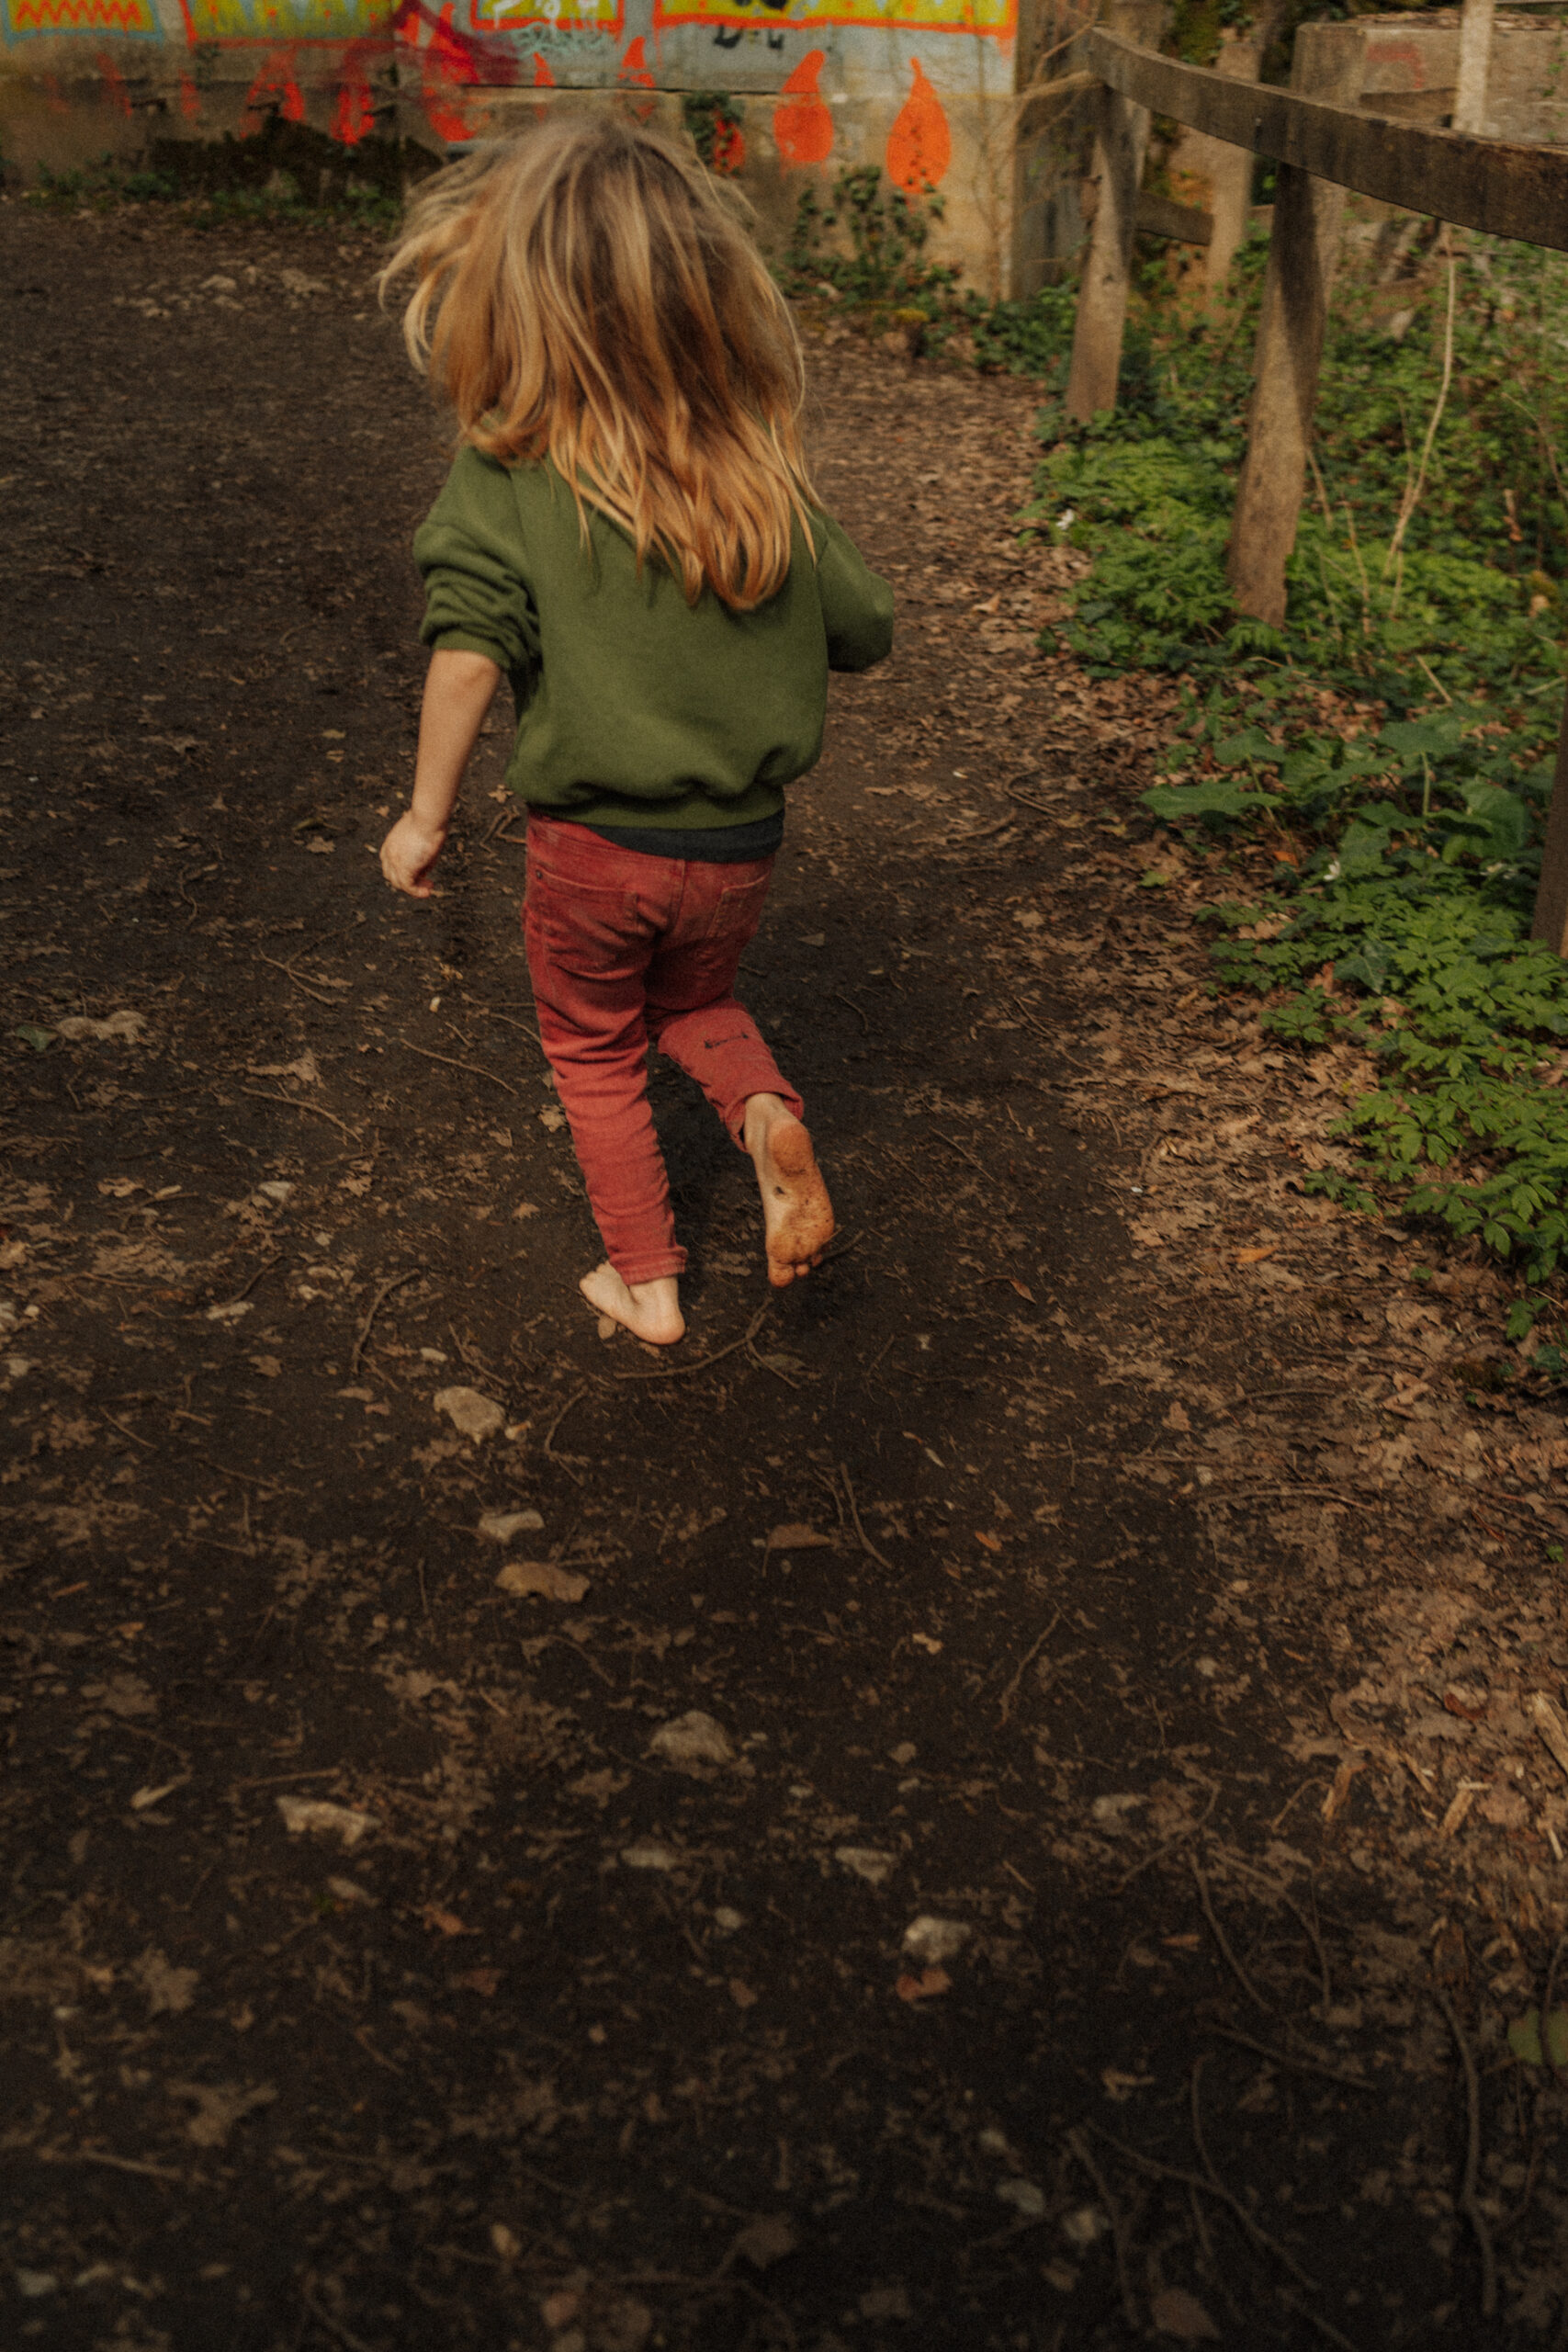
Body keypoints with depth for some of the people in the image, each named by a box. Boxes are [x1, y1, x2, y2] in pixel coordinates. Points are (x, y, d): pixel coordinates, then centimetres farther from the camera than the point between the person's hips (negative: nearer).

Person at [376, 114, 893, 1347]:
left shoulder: (503, 481, -16)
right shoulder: (770, 479, -7)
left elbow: (468, 654, -23)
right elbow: (864, 632, 2)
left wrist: (425, 817, -10)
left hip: (593, 846, -2)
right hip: (740, 846, 3)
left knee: (596, 1050, 23)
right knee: (697, 1002, 30)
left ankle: (647, 1281, 28)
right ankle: (770, 1116, 1)